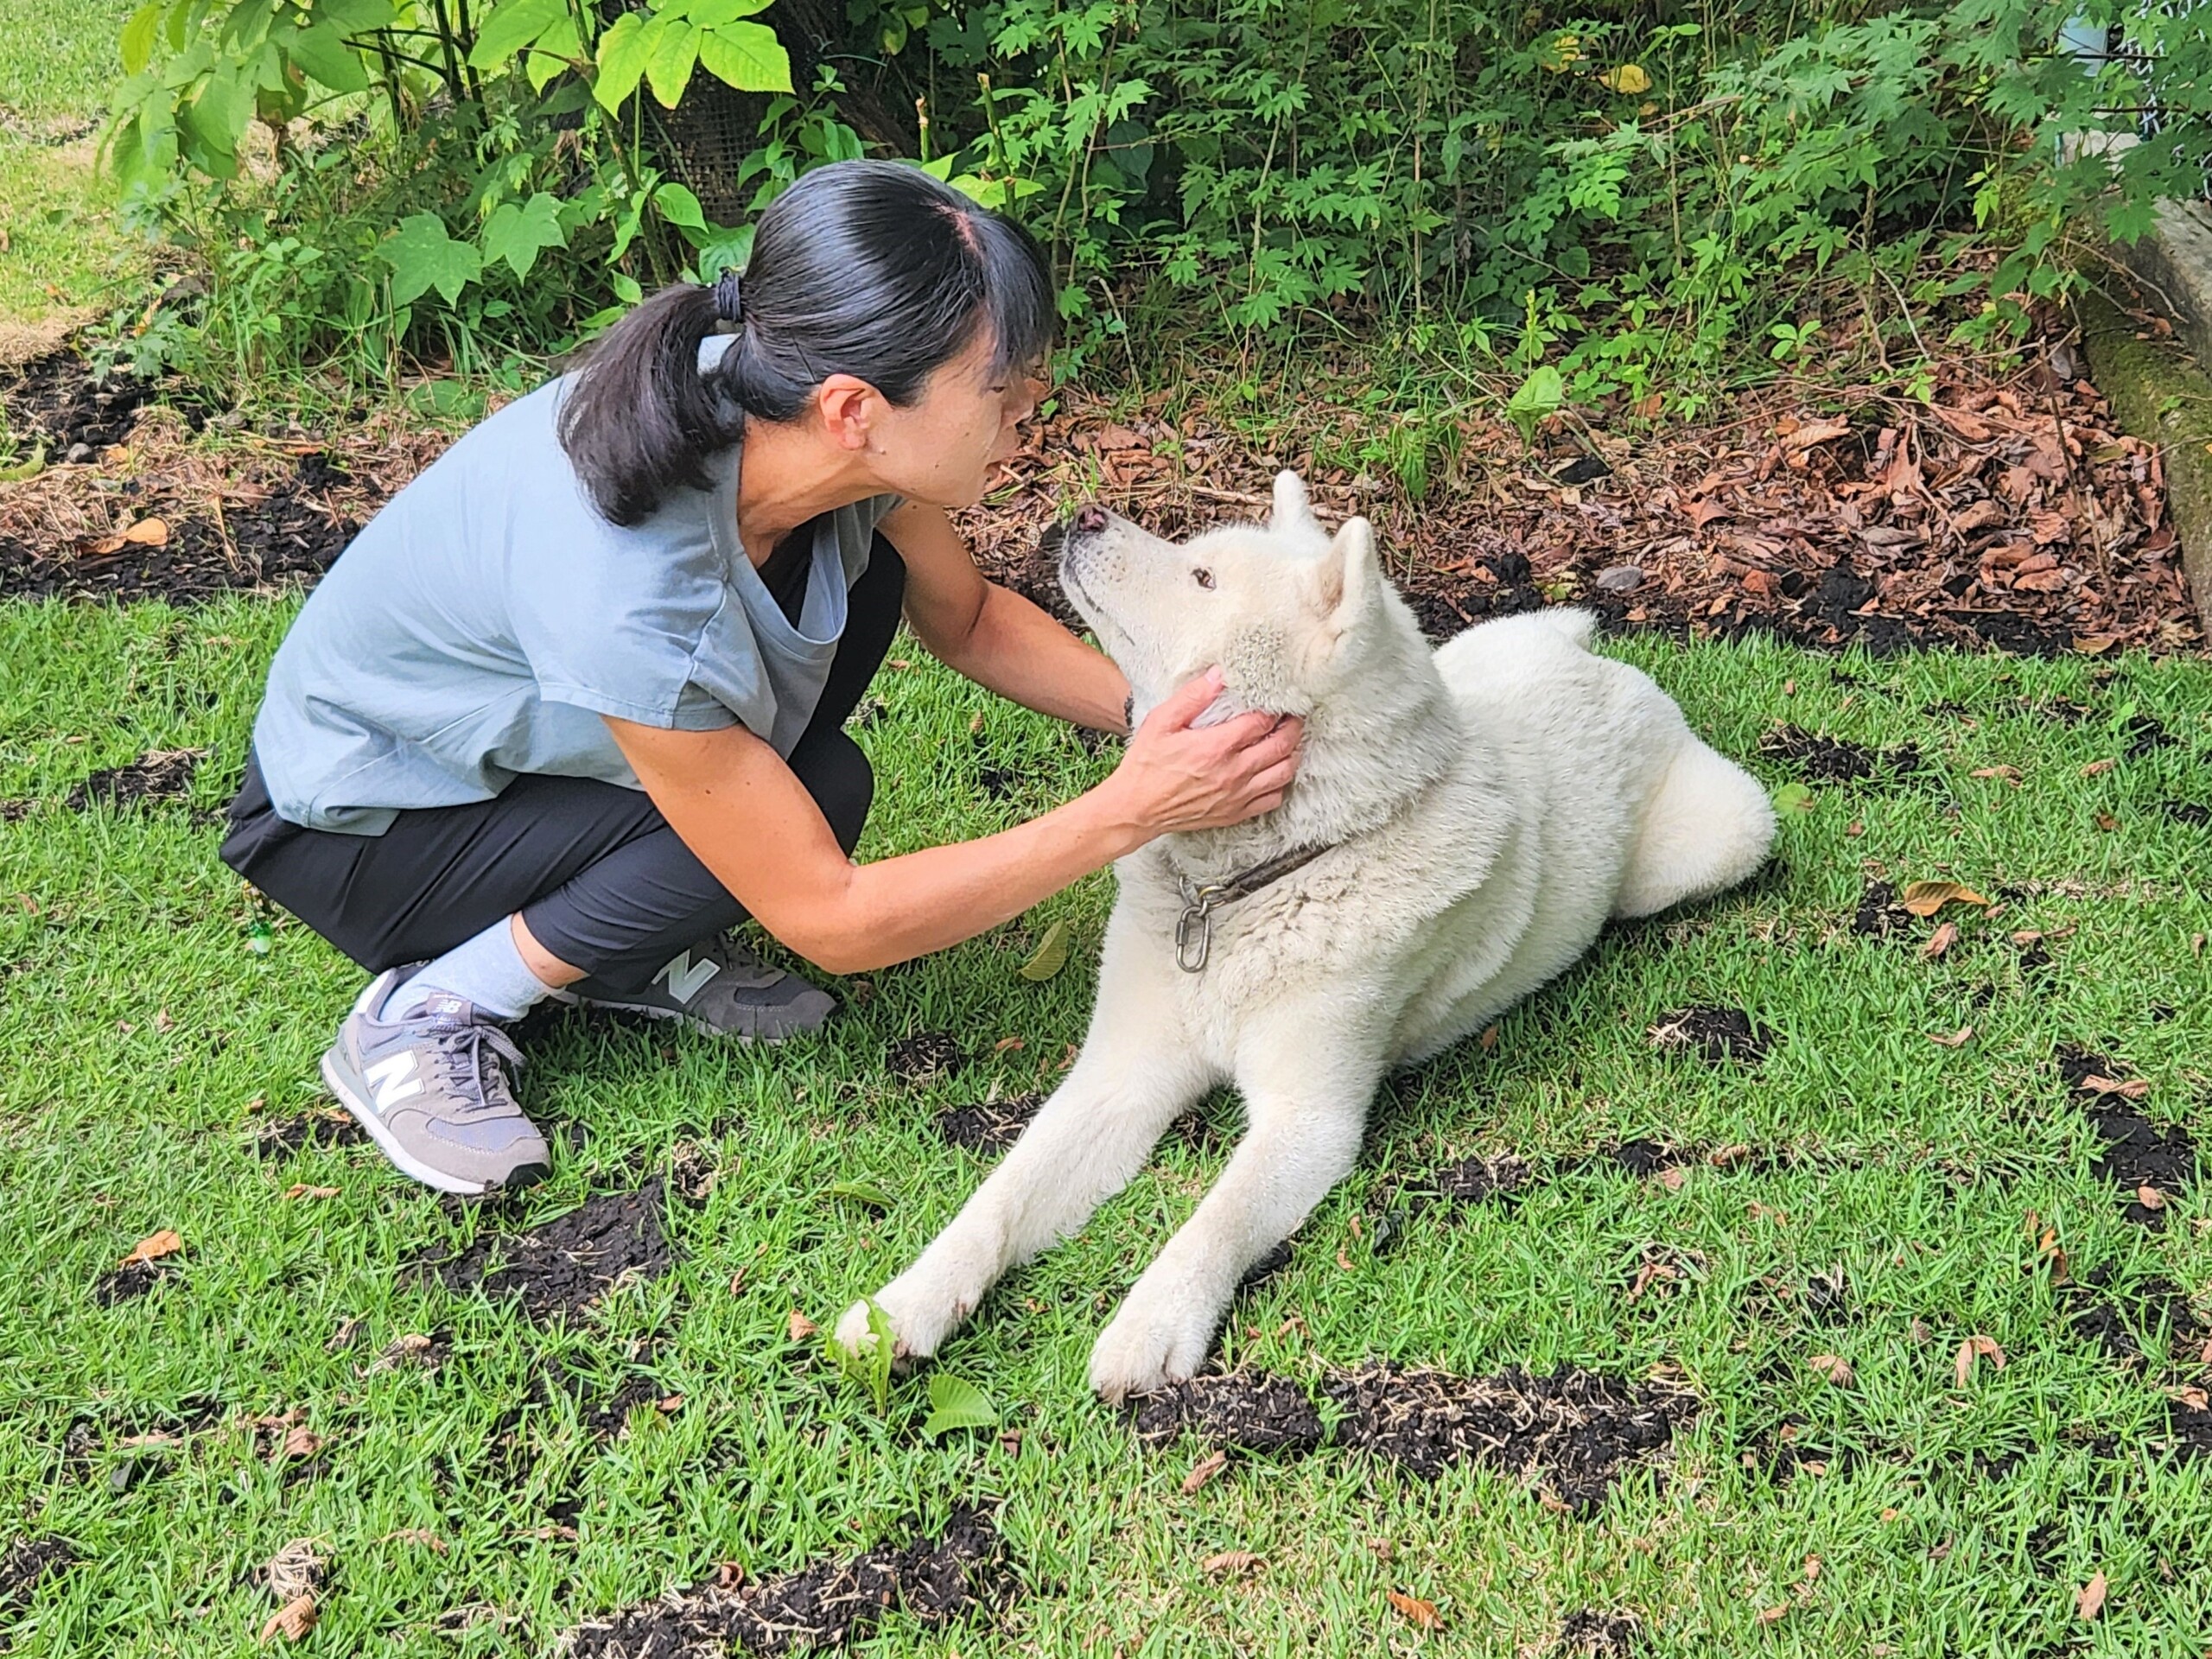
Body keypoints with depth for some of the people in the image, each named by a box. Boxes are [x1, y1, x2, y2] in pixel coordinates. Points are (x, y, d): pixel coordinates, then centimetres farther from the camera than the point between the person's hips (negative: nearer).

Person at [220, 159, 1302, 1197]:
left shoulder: (790, 421, -21)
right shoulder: (629, 597, -41)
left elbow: (966, 617, 1)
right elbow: (835, 923, -30)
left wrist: (1154, 713, -15)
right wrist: (1131, 812, -32)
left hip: (510, 728, 8)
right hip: (355, 829, -7)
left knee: (862, 576, -8)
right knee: (821, 791, -23)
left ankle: (630, 953, 3)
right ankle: (423, 1016, -8)